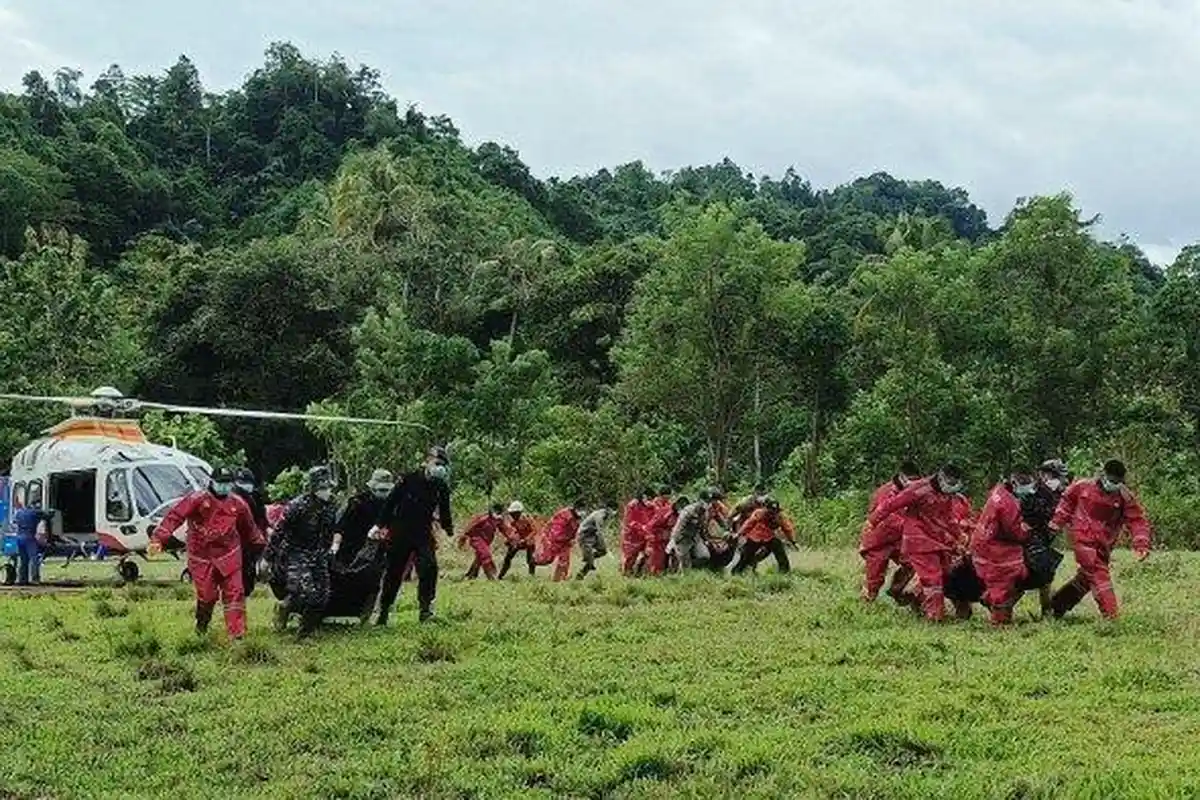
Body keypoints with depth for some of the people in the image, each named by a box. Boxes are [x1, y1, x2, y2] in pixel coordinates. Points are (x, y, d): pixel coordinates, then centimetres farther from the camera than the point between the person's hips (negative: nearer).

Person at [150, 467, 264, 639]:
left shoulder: (237, 504, 6)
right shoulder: (197, 500, -9)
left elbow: (249, 528, 21)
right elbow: (174, 516, -18)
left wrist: (261, 545, 31)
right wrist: (158, 538, -29)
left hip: (229, 557, 3)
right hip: (202, 558, -3)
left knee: (235, 593, -4)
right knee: (207, 596, 2)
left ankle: (237, 634, -3)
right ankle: (201, 627, 32)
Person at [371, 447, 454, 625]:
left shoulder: (441, 486, 1)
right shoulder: (410, 479, -9)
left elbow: (444, 511, 11)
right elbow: (390, 501, -4)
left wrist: (449, 528, -1)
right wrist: (379, 525, -6)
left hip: (423, 533, 2)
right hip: (400, 532, -2)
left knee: (429, 566, -19)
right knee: (393, 573, 4)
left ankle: (425, 610, -13)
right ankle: (383, 612, 17)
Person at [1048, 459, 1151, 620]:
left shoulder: (1125, 498, -4)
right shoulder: (1083, 487, -4)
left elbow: (1137, 521, -9)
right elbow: (1068, 500, 14)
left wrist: (1141, 545, -22)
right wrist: (1058, 521, 8)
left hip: (1103, 545, 4)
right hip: (1083, 539, -4)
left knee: (1087, 578, 14)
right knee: (1099, 575, -15)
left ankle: (1057, 605, 31)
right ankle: (1110, 615, -19)